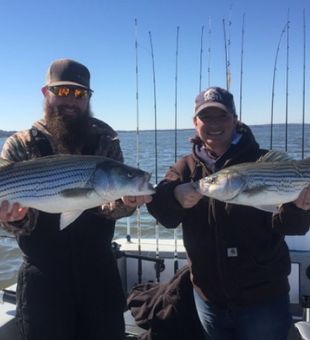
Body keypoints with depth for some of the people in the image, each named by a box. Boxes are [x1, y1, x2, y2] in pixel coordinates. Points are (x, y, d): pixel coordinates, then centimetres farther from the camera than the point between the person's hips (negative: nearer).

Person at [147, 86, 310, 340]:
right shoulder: (186, 168, 0)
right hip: (209, 297, 3)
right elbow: (165, 215, -15)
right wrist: (174, 195, -36)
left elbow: (288, 226, -12)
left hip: (263, 298, -2)